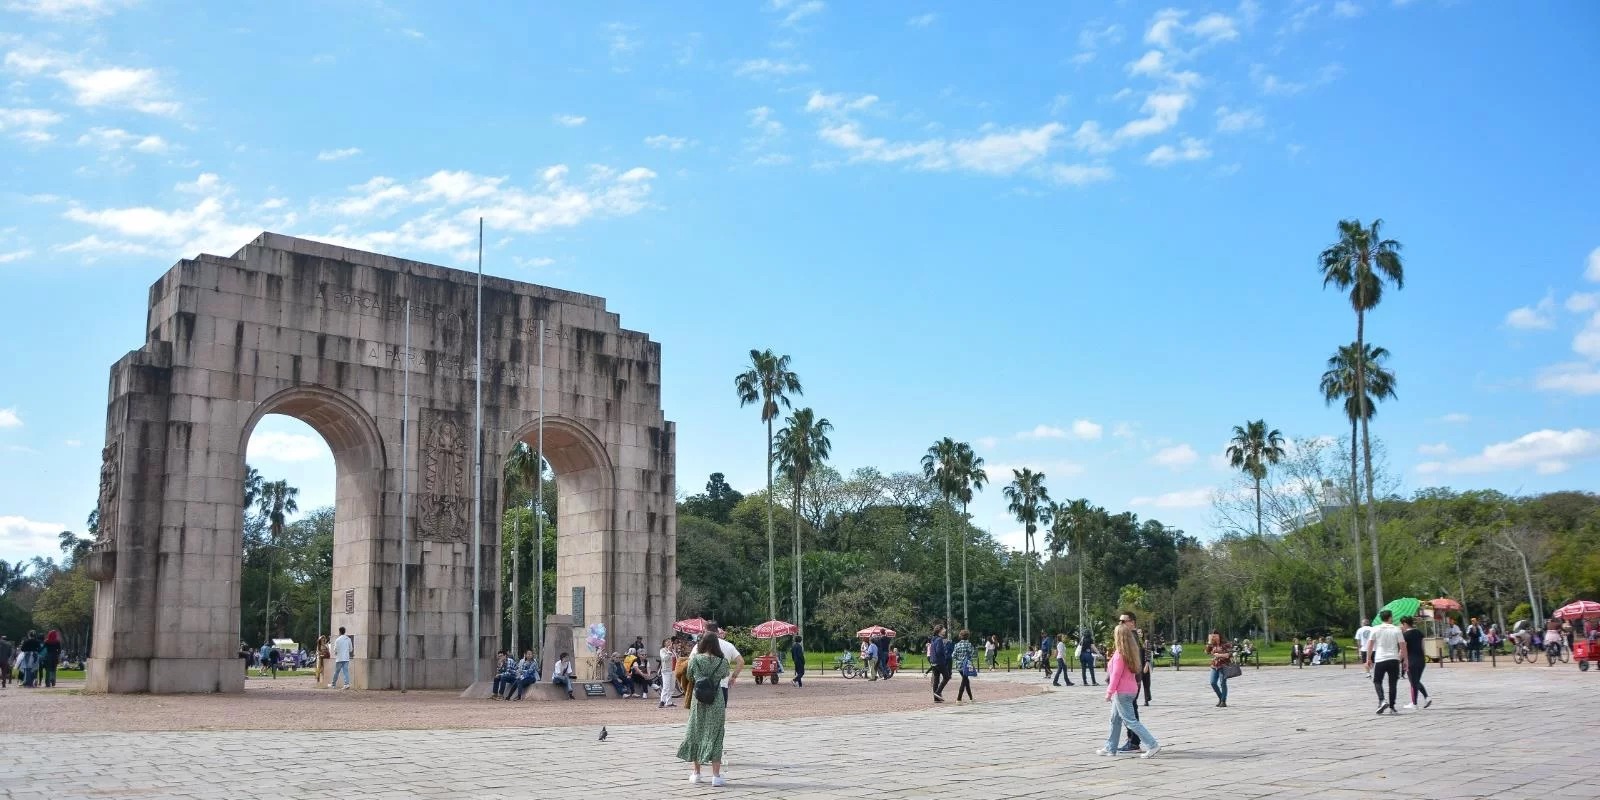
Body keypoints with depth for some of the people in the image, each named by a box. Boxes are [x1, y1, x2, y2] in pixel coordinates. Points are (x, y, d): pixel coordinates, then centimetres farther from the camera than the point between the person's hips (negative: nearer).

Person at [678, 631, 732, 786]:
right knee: (714, 737, 4)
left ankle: (696, 773, 21)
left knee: (695, 734, 14)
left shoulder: (694, 659, -7)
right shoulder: (722, 661, -7)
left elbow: (690, 678, 3)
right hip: (717, 702, -1)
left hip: (698, 701, 1)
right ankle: (716, 775, 1)